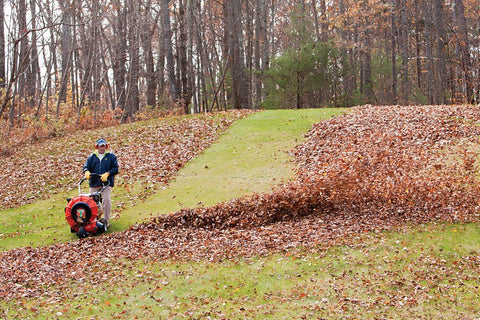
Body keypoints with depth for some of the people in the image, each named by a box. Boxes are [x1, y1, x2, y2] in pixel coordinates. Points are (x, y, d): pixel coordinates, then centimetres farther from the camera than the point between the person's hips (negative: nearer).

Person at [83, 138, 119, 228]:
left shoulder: (111, 156, 7)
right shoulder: (91, 157, 14)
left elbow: (115, 168, 2)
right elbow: (86, 167, 12)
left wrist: (107, 174, -13)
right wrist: (87, 172, -11)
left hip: (106, 182, -3)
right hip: (94, 183, 3)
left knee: (106, 199, -16)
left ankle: (106, 221, -5)